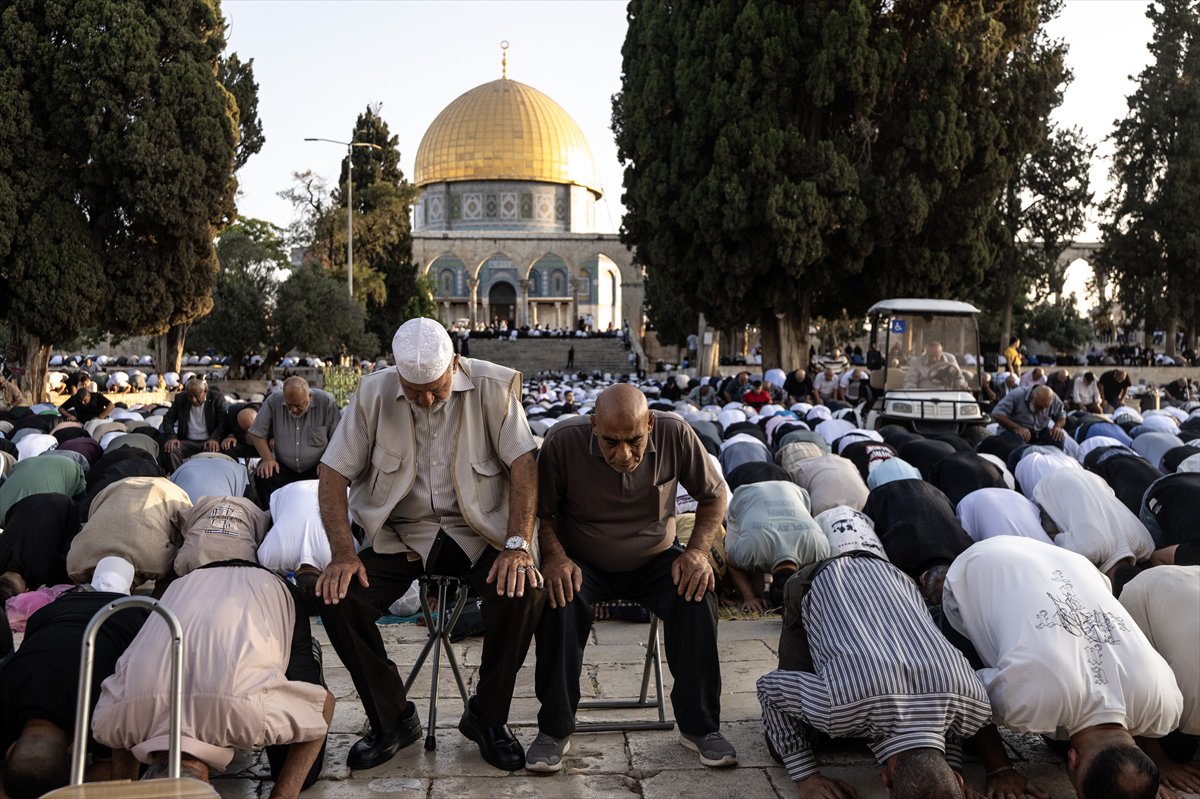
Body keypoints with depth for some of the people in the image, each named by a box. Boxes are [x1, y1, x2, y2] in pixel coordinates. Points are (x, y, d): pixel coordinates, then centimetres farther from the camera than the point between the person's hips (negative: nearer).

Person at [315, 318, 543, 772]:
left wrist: (518, 545, -22)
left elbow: (522, 464, -11)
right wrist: (343, 555, -15)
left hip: (477, 531, -1)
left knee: (525, 592, -28)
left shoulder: (492, 387, -9)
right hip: (399, 532, 2)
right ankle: (392, 719, 2)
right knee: (337, 599, -22)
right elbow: (333, 474, -3)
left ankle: (487, 718, -2)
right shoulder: (374, 393, -5)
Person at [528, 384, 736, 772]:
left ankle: (699, 725, -6)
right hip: (583, 564, -1)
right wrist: (555, 556, -29)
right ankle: (554, 729, -13)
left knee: (698, 598, -26)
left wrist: (698, 551, -16)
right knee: (559, 600, -32)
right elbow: (541, 510, -11)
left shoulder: (675, 434, -16)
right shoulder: (563, 440, -21)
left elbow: (714, 494, -2)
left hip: (655, 560, 1)